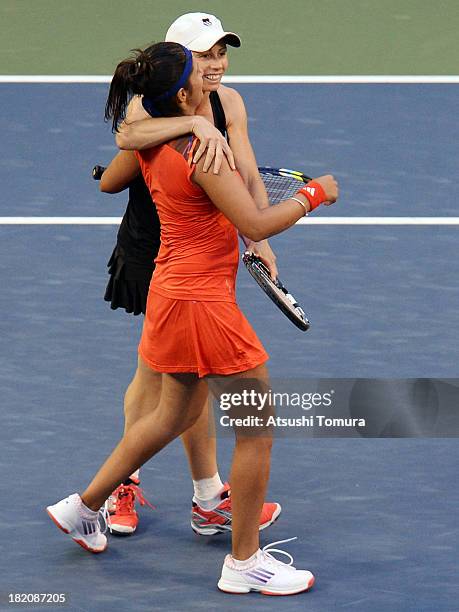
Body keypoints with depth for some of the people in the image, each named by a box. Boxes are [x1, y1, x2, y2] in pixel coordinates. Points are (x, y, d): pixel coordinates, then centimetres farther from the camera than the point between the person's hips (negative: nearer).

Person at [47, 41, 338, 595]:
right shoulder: (201, 153, -23)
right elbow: (255, 225, -23)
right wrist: (314, 194, -10)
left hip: (170, 294, 9)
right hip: (204, 303, -9)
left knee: (174, 414, 26)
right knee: (257, 429, 2)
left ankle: (83, 506, 36)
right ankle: (245, 564, 11)